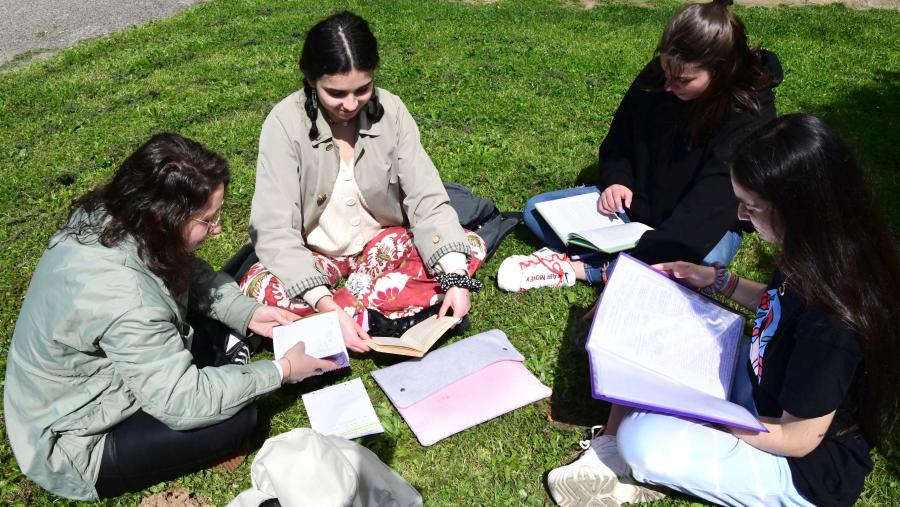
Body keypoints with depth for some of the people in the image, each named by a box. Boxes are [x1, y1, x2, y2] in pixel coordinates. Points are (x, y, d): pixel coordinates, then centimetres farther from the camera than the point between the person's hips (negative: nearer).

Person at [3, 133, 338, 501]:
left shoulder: (111, 218, -14)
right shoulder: (122, 297, -38)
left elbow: (188, 274, 3)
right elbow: (182, 403, -30)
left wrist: (247, 312, -8)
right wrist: (281, 371, -22)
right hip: (74, 447, -8)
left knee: (215, 320, 2)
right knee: (238, 418, -17)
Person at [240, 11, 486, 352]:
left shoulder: (390, 111, -13)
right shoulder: (286, 122, -21)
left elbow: (427, 198, -16)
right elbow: (274, 229, -26)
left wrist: (455, 277, -32)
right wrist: (326, 307, -39)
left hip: (383, 245, 3)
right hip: (313, 254, -2)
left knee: (471, 246, -21)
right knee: (259, 290, -33)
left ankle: (353, 309, -24)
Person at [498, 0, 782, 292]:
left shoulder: (751, 116, -26)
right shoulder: (656, 77, -12)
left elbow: (710, 205, -34)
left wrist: (642, 252, -42)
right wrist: (616, 180, -15)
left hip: (702, 227, -5)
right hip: (634, 200, 5)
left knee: (702, 259, -42)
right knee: (536, 210, -5)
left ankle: (574, 267, -30)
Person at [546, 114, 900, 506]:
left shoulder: (831, 326, -37)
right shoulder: (821, 249, -11)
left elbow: (799, 439, -25)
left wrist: (698, 412, -19)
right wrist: (718, 280, 0)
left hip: (807, 467, -8)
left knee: (642, 439, -28)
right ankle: (613, 446, -2)